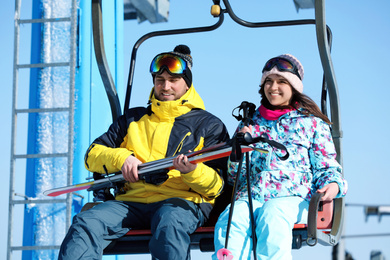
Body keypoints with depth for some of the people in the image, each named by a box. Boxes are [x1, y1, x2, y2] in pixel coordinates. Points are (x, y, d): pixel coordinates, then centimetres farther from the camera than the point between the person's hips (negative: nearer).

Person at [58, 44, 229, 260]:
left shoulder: (209, 125, 15)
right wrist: (121, 158, -1)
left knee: (168, 226, -40)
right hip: (131, 200, 4)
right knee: (86, 224, -26)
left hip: (181, 202, -3)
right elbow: (92, 155, 20)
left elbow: (217, 186, 5)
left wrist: (192, 171, -17)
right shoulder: (133, 119, 26)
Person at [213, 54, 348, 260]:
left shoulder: (312, 123, 19)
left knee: (271, 218, -40)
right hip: (249, 196, 2)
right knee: (229, 223, -35)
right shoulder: (250, 123, 28)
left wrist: (333, 184, -11)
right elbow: (233, 175, 24)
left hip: (291, 197, -2)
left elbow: (325, 167, 12)